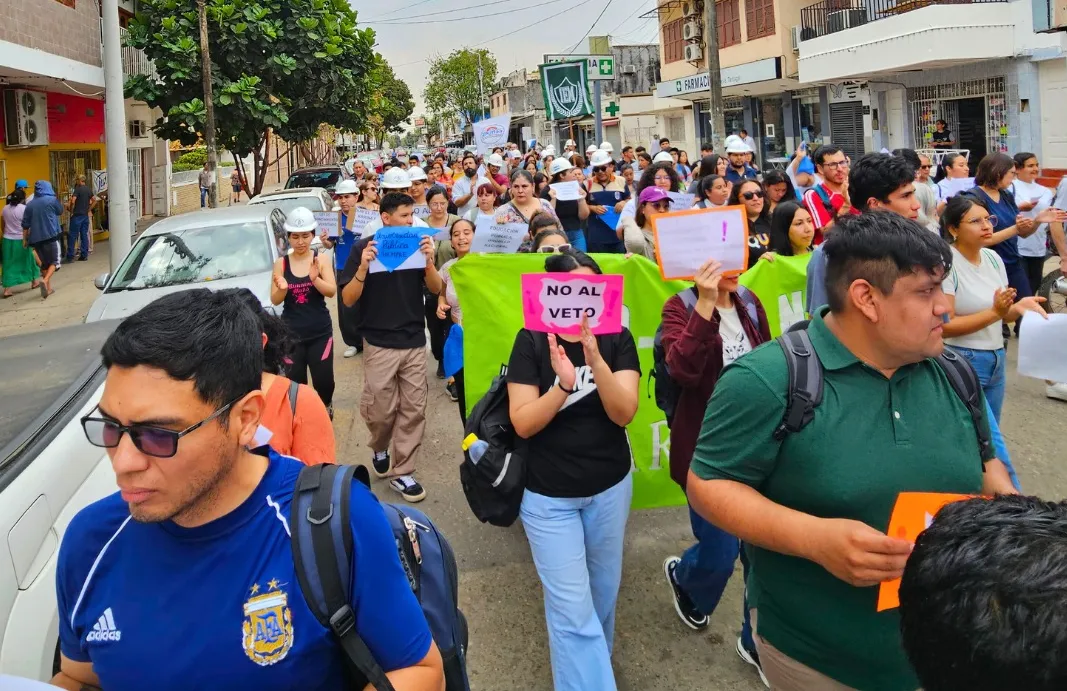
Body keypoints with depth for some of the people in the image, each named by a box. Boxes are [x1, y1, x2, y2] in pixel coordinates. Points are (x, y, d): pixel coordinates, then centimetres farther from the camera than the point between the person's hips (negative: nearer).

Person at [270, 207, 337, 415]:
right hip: (291, 333, 1)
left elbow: (332, 291, -12)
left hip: (320, 332, -1)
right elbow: (275, 300, -2)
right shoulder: (281, 263, 0)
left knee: (324, 380, 3)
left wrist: (315, 279, -32)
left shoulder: (321, 260, -3)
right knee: (294, 381, 3)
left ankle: (325, 406, 35)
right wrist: (282, 288, -24)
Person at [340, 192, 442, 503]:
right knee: (381, 410, 2)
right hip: (380, 343, -3)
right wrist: (363, 268, -25)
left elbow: (436, 289, 0)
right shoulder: (364, 248, -6)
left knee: (413, 410, 3)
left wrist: (429, 260, -17)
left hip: (415, 341, 3)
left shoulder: (416, 244, 3)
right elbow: (348, 299, -9)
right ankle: (379, 449, 34)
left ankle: (401, 472, 14)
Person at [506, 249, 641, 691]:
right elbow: (522, 423, -15)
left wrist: (595, 358, -32)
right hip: (549, 495, -3)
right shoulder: (532, 342, -11)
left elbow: (624, 413, -17)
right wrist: (563, 385, -32)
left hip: (610, 487, 3)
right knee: (572, 608, -3)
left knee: (603, 589, 20)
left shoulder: (617, 338, -6)